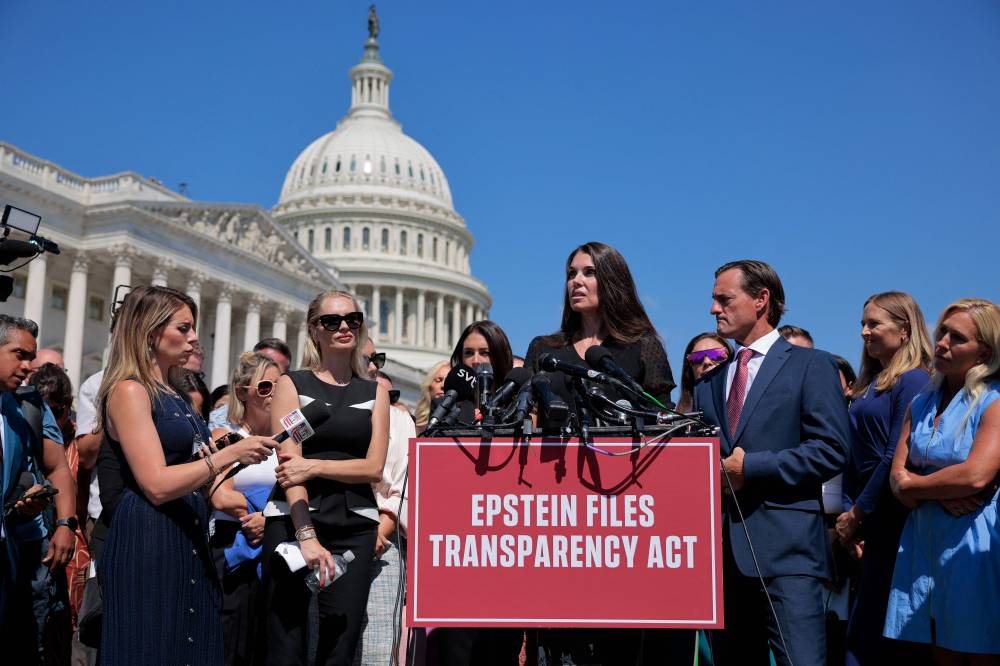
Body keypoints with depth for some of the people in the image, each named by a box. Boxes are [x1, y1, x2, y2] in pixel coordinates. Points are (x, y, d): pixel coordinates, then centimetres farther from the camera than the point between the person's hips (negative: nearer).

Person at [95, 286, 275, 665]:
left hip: (187, 540, 9)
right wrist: (229, 455, -17)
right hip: (146, 542, -9)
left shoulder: (171, 394, 17)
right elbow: (157, 485, -19)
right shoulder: (129, 390, -10)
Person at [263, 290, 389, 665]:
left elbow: (374, 468, 3)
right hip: (294, 521, -2)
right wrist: (306, 534, -18)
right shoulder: (292, 385, 4)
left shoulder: (375, 391, 12)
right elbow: (289, 463, -6)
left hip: (355, 527, 2)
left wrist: (315, 466, -14)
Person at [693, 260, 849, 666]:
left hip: (785, 546, -5)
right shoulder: (709, 382, 20)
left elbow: (832, 450, -8)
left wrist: (750, 467, -12)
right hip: (723, 550, 6)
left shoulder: (811, 365, 3)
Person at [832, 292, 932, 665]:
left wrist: (858, 514, -12)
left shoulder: (913, 380, -10)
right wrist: (847, 511, 2)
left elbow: (898, 457, -17)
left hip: (891, 519, -8)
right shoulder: (870, 384, 16)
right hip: (866, 519, 8)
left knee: (868, 633, -5)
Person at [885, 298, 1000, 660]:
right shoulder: (921, 405, 12)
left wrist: (913, 484, -5)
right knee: (942, 654, 10)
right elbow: (898, 478, 6)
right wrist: (942, 493, -15)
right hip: (924, 545, 6)